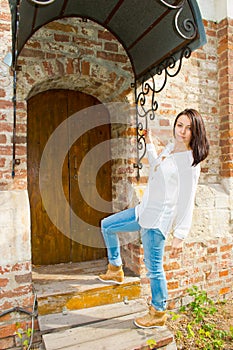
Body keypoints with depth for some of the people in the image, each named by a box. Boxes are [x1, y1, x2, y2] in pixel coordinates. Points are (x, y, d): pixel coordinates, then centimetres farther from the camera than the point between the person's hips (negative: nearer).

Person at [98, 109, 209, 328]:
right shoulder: (169, 148, 8)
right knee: (107, 226, 19)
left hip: (158, 218, -9)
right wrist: (149, 143, 27)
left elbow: (187, 201, -17)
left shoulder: (190, 161, -16)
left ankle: (158, 314, 27)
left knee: (153, 267, 2)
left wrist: (180, 235, -18)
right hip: (144, 211, 9)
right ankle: (115, 270, 34)